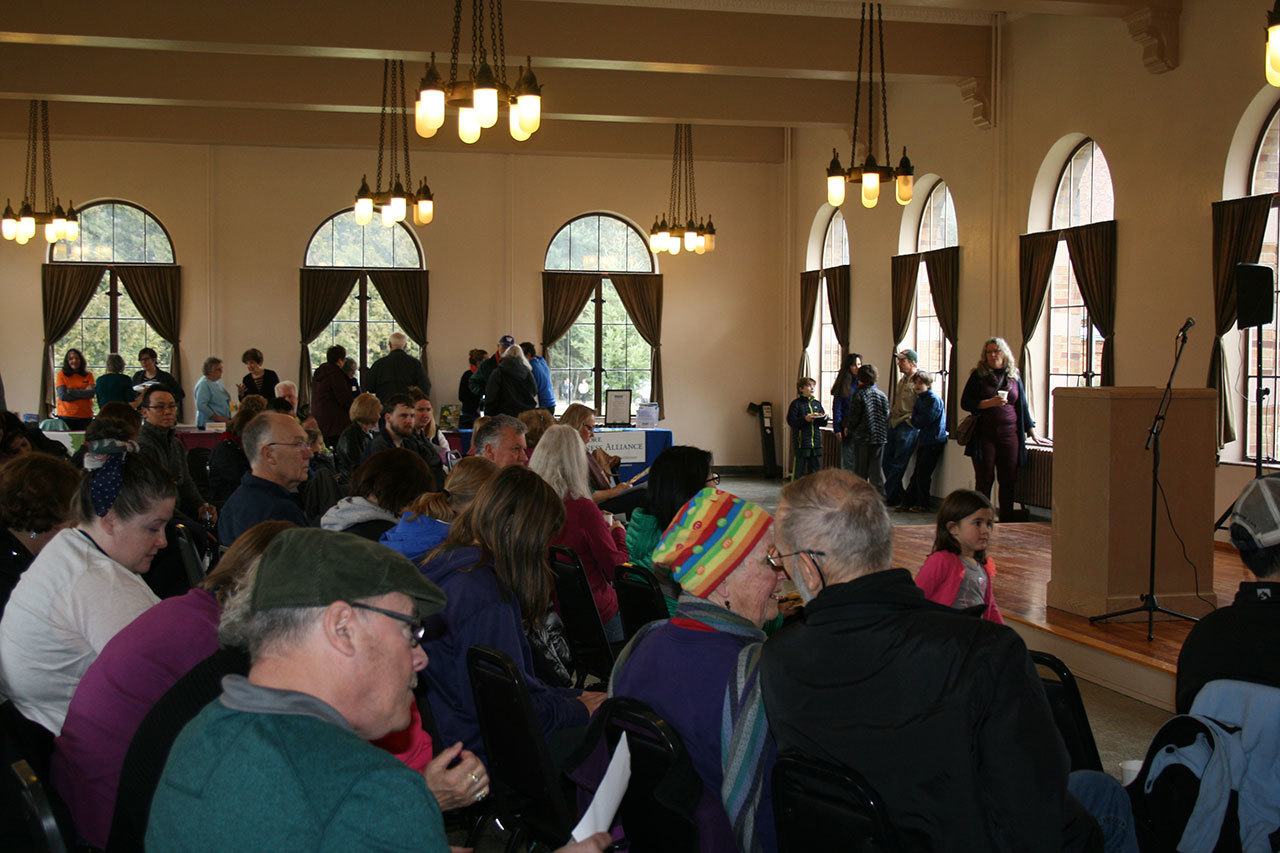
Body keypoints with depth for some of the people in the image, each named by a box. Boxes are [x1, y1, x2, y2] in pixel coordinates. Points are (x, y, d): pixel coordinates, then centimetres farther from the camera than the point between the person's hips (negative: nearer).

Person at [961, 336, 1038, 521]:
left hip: (1009, 435, 2)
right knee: (984, 480, -1)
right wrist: (989, 403, -13)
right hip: (984, 435, -2)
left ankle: (1006, 524, 11)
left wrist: (1032, 433, 14)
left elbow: (1022, 405, 16)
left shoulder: (1014, 376, 11)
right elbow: (965, 403, 0)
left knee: (1009, 481, 3)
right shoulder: (978, 375, 4)